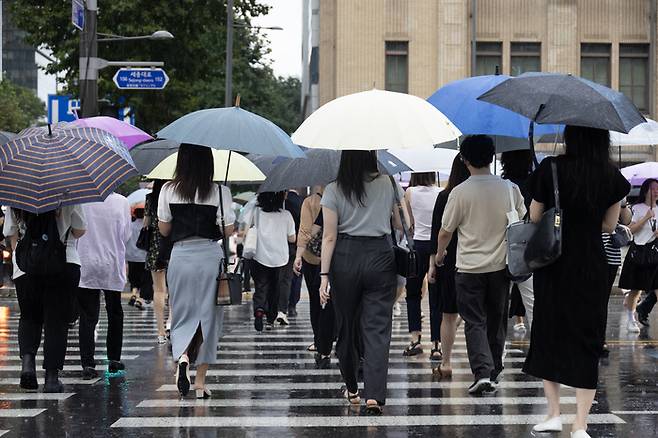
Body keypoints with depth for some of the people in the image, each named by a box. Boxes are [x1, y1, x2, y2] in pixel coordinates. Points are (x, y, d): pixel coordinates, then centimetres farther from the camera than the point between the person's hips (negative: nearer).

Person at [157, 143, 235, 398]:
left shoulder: (169, 191, -1)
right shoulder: (220, 192, -6)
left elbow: (164, 229, 5)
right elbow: (229, 231, -4)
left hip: (180, 257, 1)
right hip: (210, 256, -1)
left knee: (182, 315, 12)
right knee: (208, 317, 8)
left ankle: (182, 357, -17)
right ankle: (200, 382, 11)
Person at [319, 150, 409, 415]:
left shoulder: (333, 191, -3)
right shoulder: (389, 184, 1)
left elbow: (329, 237, -6)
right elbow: (404, 225, 7)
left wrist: (324, 276, -5)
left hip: (345, 258, 0)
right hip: (380, 256, 0)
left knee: (346, 325, 15)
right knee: (377, 327, -2)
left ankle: (351, 389, 28)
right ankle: (374, 395, -15)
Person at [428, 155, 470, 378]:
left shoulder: (444, 197, -6)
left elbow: (437, 233, -4)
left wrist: (433, 264, 1)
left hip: (449, 261, 0)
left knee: (448, 315, 8)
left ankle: (446, 364, 13)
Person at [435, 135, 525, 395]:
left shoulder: (460, 192, -12)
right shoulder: (509, 189, -3)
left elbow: (446, 231, -4)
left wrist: (440, 254, 15)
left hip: (469, 268, -3)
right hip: (500, 266, 3)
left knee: (475, 323, 0)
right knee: (496, 321, 15)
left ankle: (482, 372, -15)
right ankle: (494, 371, 25)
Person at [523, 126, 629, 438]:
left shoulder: (550, 169, -10)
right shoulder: (612, 177, -3)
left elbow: (535, 218, -3)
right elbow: (609, 225, 6)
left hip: (552, 266, -1)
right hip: (592, 268, 1)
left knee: (548, 334, 15)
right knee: (587, 341, 5)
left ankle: (553, 413, 14)